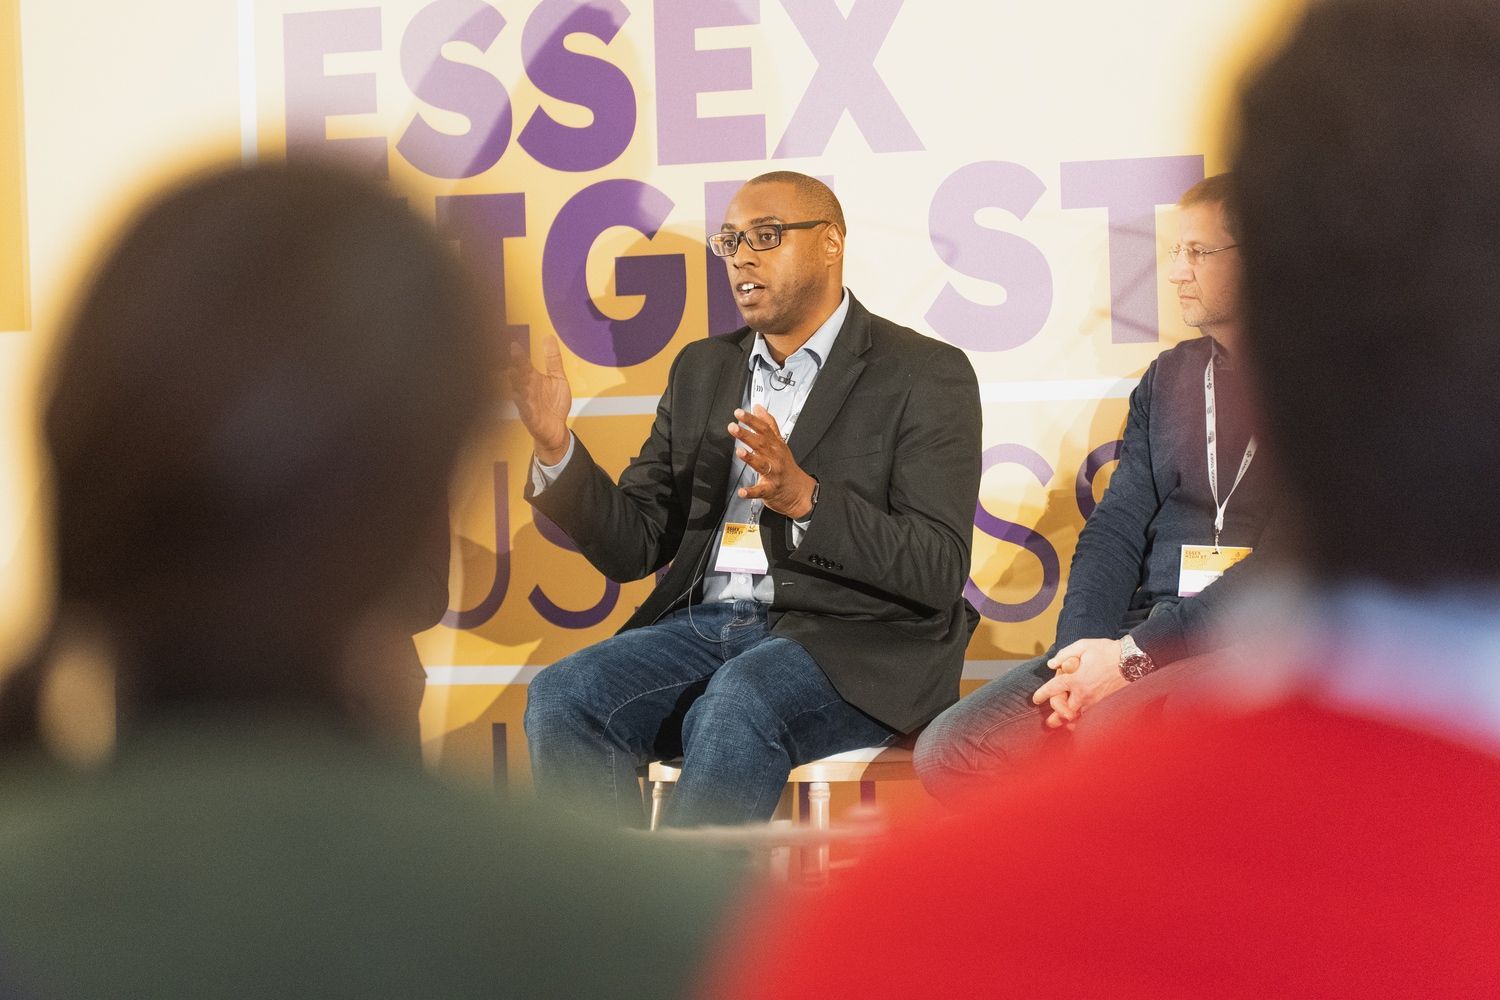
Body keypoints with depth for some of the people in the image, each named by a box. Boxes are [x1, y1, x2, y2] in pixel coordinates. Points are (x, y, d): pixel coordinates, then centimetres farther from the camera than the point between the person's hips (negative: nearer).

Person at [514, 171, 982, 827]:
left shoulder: (924, 374, 3)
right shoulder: (701, 370, 20)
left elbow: (939, 571, -8)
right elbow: (631, 549, 16)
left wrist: (805, 499, -22)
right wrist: (555, 446, -1)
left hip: (846, 641, -5)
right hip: (701, 624, 5)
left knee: (739, 702, -37)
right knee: (562, 698, -24)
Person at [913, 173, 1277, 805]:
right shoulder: (1169, 378, 19)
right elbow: (1116, 527, 15)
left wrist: (1135, 656, -18)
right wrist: (1081, 650, -6)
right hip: (1147, 640, 7)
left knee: (1110, 734, -37)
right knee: (949, 751, -12)